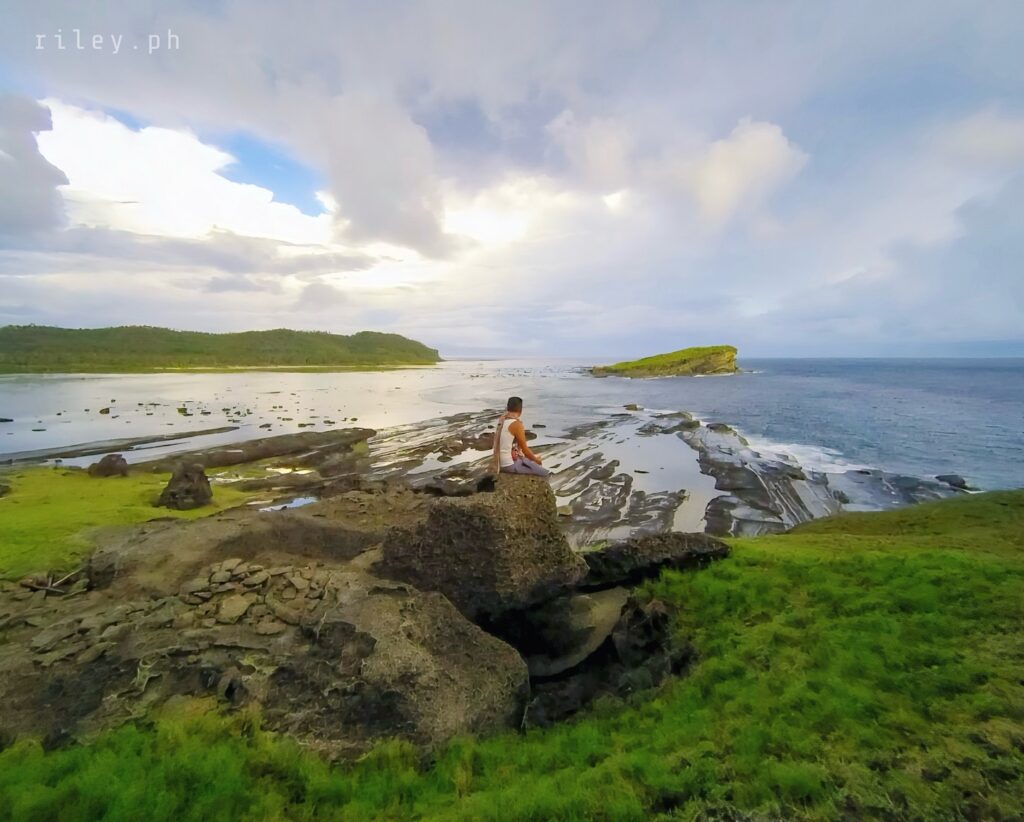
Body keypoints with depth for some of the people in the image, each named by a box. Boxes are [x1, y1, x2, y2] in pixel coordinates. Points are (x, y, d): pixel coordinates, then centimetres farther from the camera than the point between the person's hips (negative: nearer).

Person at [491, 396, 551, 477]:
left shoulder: (501, 421, 6)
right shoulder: (516, 424, -18)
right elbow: (524, 449, -12)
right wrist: (536, 460, 5)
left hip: (500, 462, 9)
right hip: (510, 465, -9)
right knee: (546, 474, -5)